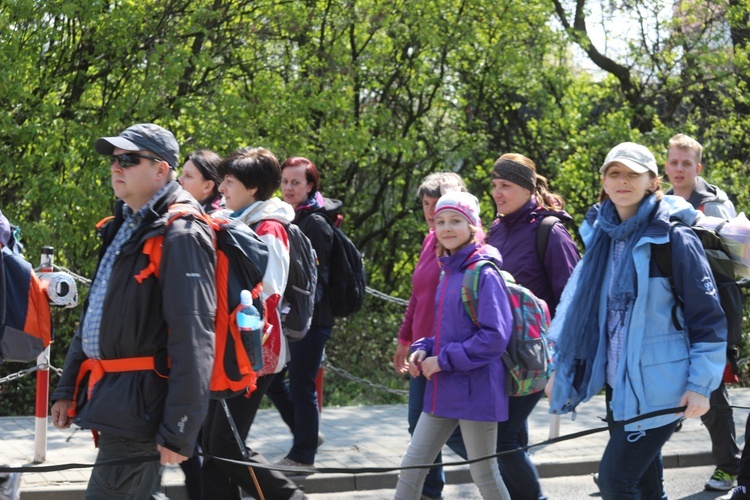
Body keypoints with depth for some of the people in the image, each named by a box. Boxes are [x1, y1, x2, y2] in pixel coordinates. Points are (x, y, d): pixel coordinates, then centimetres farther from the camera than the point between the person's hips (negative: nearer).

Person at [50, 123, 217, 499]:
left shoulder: (180, 236, -14)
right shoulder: (123, 228, 16)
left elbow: (192, 339, -20)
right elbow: (94, 315, 23)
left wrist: (178, 431, -22)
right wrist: (67, 388, 19)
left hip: (140, 405, -9)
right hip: (111, 397, 9)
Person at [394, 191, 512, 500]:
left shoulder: (484, 274, -13)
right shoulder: (449, 272, 11)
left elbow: (495, 336, -21)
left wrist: (444, 360, -17)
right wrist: (423, 350, 2)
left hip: (475, 390, -8)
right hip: (443, 391, 8)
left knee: (484, 474, 4)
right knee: (411, 465, 8)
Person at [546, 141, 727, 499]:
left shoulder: (675, 240, -10)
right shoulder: (602, 238, 8)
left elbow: (709, 319, -8)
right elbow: (579, 309, 16)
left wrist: (701, 385, -14)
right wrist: (560, 370, 12)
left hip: (658, 387, -6)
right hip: (618, 383, 6)